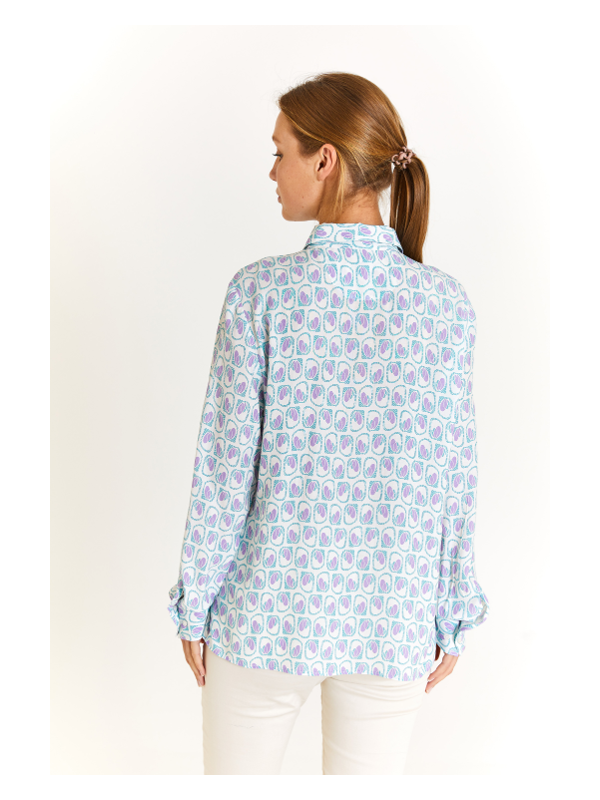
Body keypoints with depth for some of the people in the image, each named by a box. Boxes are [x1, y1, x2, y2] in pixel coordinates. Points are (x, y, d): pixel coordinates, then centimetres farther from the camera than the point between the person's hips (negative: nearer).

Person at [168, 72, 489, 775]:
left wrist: (194, 605, 1)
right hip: (394, 624, 2)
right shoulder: (446, 304, -9)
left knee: (237, 766, 23)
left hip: (268, 611, -1)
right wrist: (452, 621, 8)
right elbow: (452, 480, -5)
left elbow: (226, 466, -12)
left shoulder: (261, 291, -16)